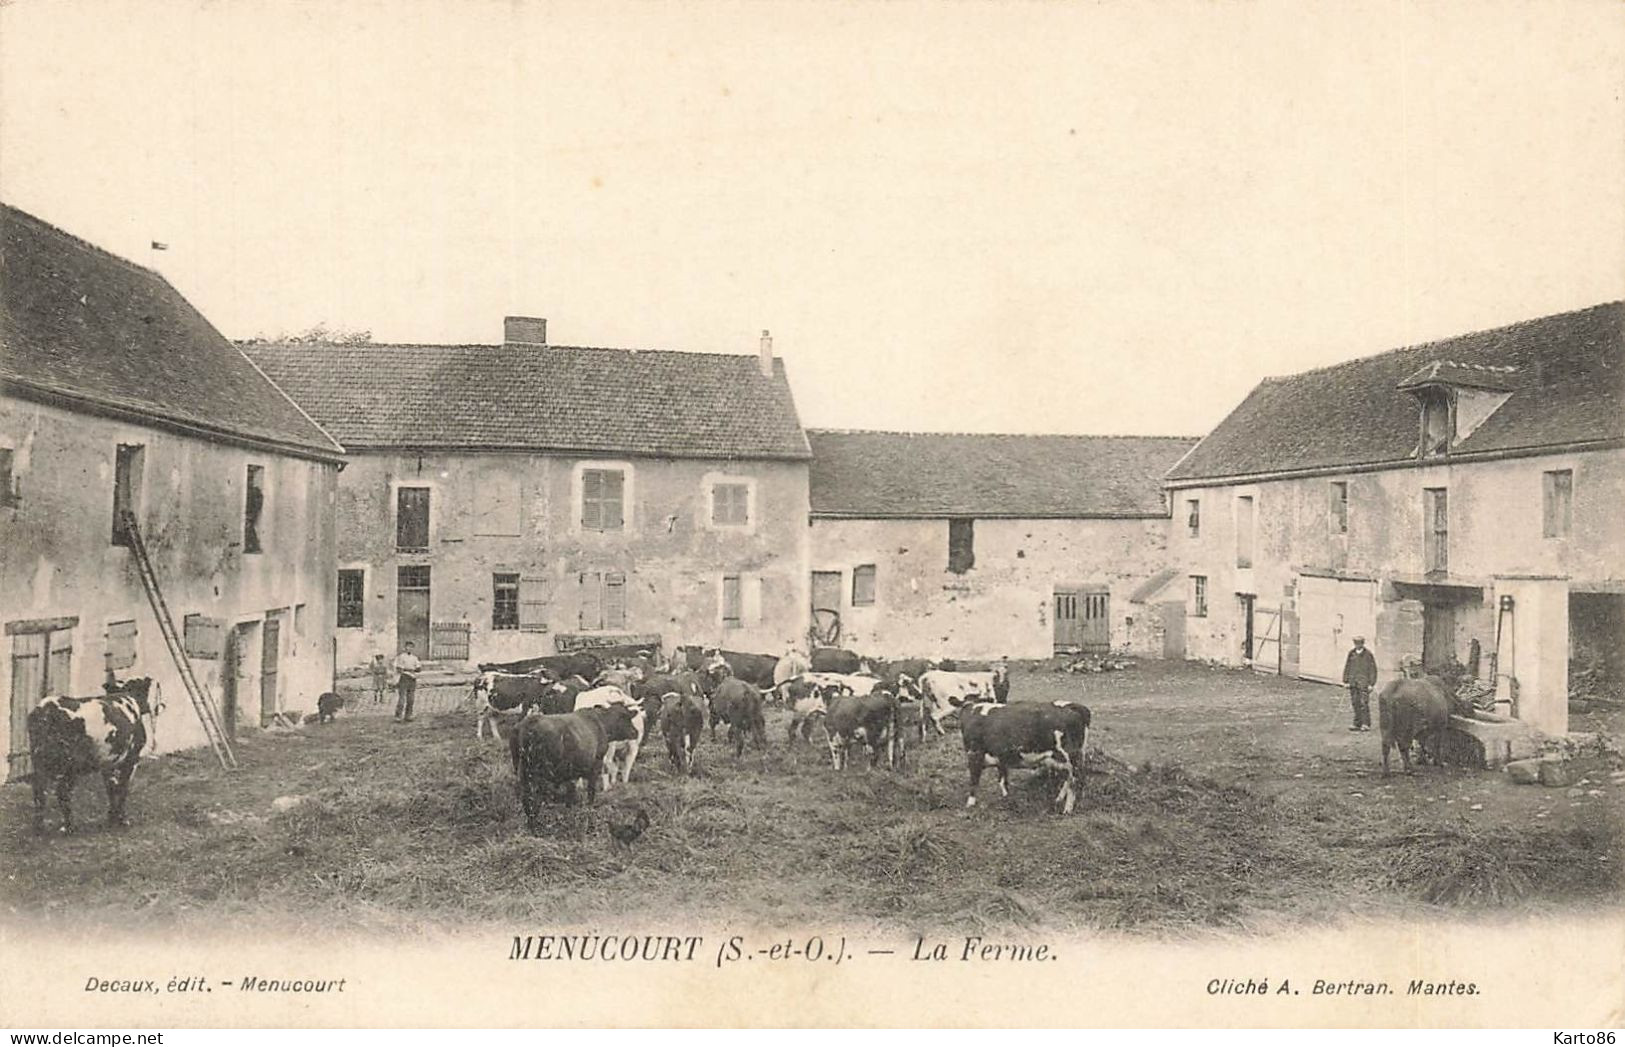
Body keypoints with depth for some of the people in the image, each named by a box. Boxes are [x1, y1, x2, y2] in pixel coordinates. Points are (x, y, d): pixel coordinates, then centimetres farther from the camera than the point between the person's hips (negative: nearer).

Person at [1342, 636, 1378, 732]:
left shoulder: (1368, 655, -2)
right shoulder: (1351, 654, 11)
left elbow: (1373, 670, -2)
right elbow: (1347, 667, 14)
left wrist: (1371, 684, -6)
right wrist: (1346, 681, 9)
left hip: (1364, 683, -4)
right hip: (1353, 683, 4)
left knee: (1364, 704, -8)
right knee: (1355, 704, 6)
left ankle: (1366, 724, -2)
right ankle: (1357, 724, 12)